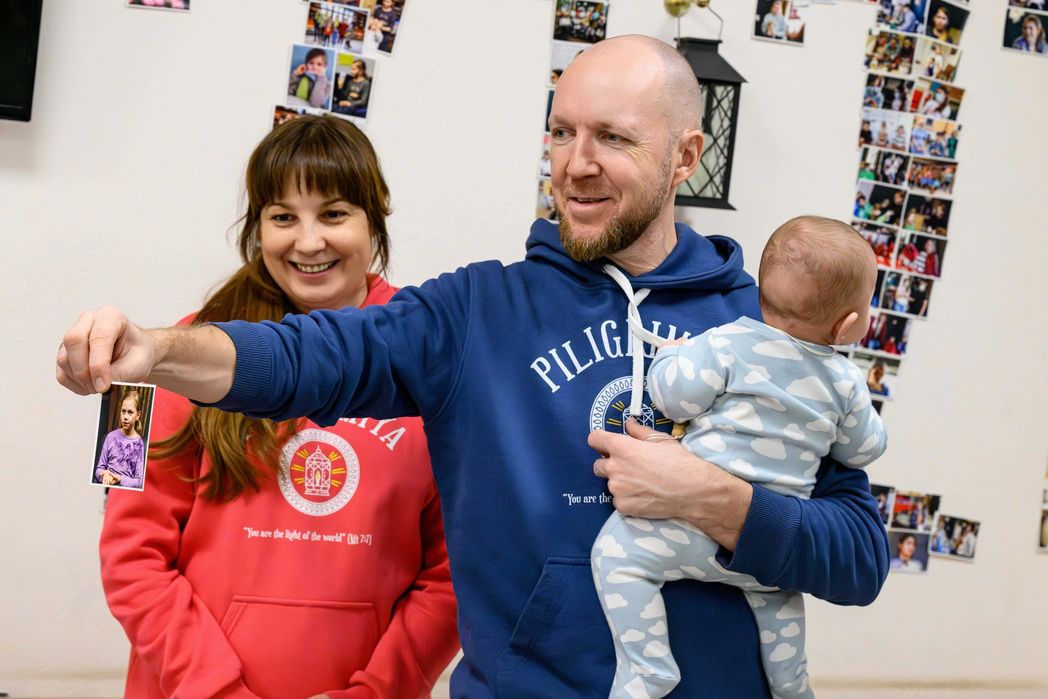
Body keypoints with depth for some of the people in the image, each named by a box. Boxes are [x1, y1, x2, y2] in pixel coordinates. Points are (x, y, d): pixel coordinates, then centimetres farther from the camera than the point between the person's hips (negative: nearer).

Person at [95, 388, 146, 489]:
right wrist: (104, 474, -10)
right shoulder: (111, 437, 8)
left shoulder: (139, 444, 2)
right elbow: (99, 469, 11)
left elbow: (139, 481, 0)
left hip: (126, 487, -2)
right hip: (106, 486, 2)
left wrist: (120, 479, -14)